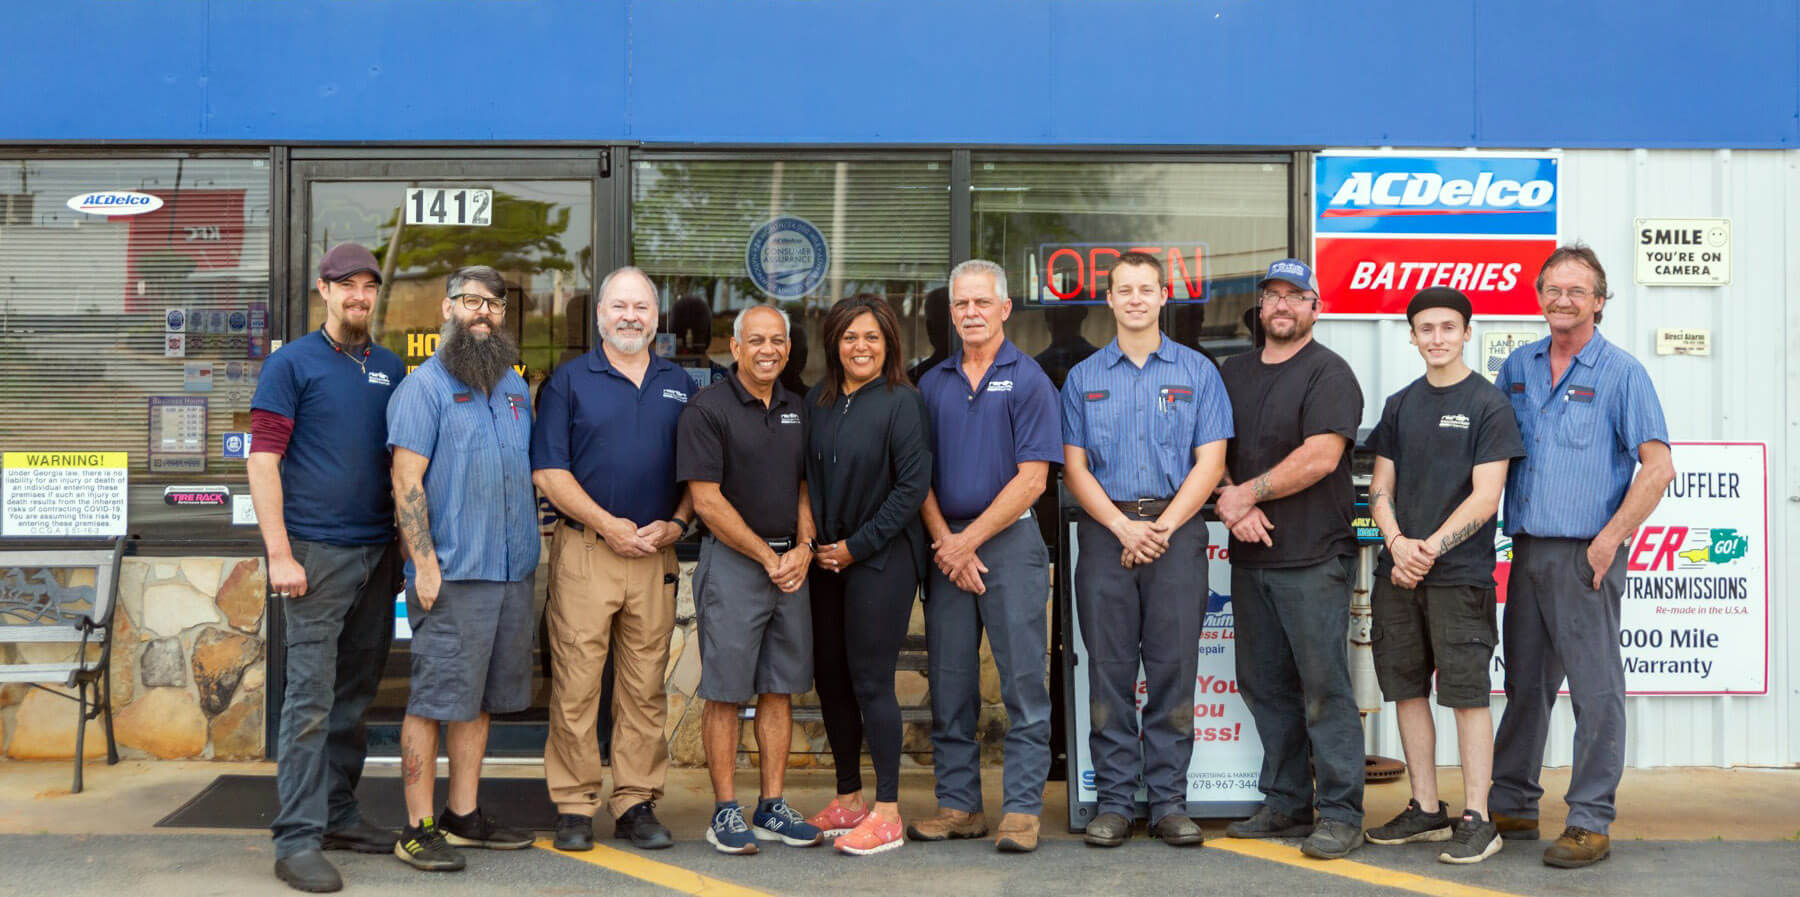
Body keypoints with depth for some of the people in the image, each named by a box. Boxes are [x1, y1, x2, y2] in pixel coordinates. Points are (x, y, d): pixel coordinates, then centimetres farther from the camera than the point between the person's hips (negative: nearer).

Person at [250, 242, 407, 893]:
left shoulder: (391, 369, 14)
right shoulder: (291, 364, -1)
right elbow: (262, 461, -7)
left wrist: (406, 544, 13)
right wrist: (280, 554, -14)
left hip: (378, 553, 6)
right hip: (315, 553, -6)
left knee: (355, 694, 12)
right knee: (310, 698, -7)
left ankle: (339, 815, 23)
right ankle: (298, 839, -2)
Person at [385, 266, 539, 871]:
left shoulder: (516, 387, 17)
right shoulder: (425, 385, -5)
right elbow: (407, 481, -11)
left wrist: (532, 550, 17)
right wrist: (424, 563, -17)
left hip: (513, 571, 7)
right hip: (454, 574, -7)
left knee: (480, 699, 12)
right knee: (434, 700, -4)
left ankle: (463, 816, 22)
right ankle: (419, 829, 3)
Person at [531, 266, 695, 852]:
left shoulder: (679, 386, 15)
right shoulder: (568, 381, 5)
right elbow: (548, 471, -3)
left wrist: (675, 524, -2)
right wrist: (607, 524, -10)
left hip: (656, 556, 3)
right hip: (584, 550, -3)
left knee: (646, 687, 5)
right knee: (575, 685, -3)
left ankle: (637, 804, 14)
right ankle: (574, 808, 6)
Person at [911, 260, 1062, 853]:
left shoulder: (1028, 380, -1)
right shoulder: (933, 384, 12)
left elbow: (1032, 479, -8)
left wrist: (969, 540, -10)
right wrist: (944, 542, -5)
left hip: (1010, 542, -4)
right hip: (946, 548, 4)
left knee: (1023, 683, -3)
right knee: (949, 687, 8)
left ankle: (1022, 809, 3)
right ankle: (957, 805, 17)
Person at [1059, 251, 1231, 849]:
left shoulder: (1197, 372, 8)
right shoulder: (1083, 378, 11)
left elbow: (1209, 463, 1)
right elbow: (1074, 467, 5)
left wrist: (1162, 528, -9)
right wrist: (1123, 526, -8)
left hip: (1176, 530, -1)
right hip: (1105, 528, 1)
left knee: (1173, 669, 0)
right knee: (1109, 670, 1)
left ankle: (1170, 801, 8)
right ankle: (1113, 802, 8)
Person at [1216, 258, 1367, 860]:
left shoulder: (1328, 374, -4)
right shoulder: (1233, 373, 17)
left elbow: (1320, 456, -16)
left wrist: (1248, 492, -10)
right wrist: (1236, 506, -5)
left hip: (1312, 559, -7)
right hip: (1249, 556, 7)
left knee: (1324, 687, -5)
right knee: (1264, 687, 11)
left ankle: (1342, 814, 2)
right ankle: (1285, 805, 22)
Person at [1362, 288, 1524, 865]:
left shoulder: (1488, 404, -2)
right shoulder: (1399, 405, 14)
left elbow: (1485, 498, -8)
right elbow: (1380, 489, 12)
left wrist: (1430, 548, -15)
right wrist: (1397, 542, -6)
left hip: (1459, 574, -5)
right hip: (1398, 573, 5)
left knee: (1466, 694, -3)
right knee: (1407, 689, 9)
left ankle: (1476, 819, 4)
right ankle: (1426, 810, 20)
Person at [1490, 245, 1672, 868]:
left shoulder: (1621, 372, -3)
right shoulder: (1518, 367, 12)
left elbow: (1658, 466, -9)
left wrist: (1610, 539, -15)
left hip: (1585, 555, -5)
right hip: (1527, 551, 5)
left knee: (1596, 691, -1)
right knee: (1525, 686, 13)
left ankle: (1591, 822, 6)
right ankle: (1513, 806, 23)